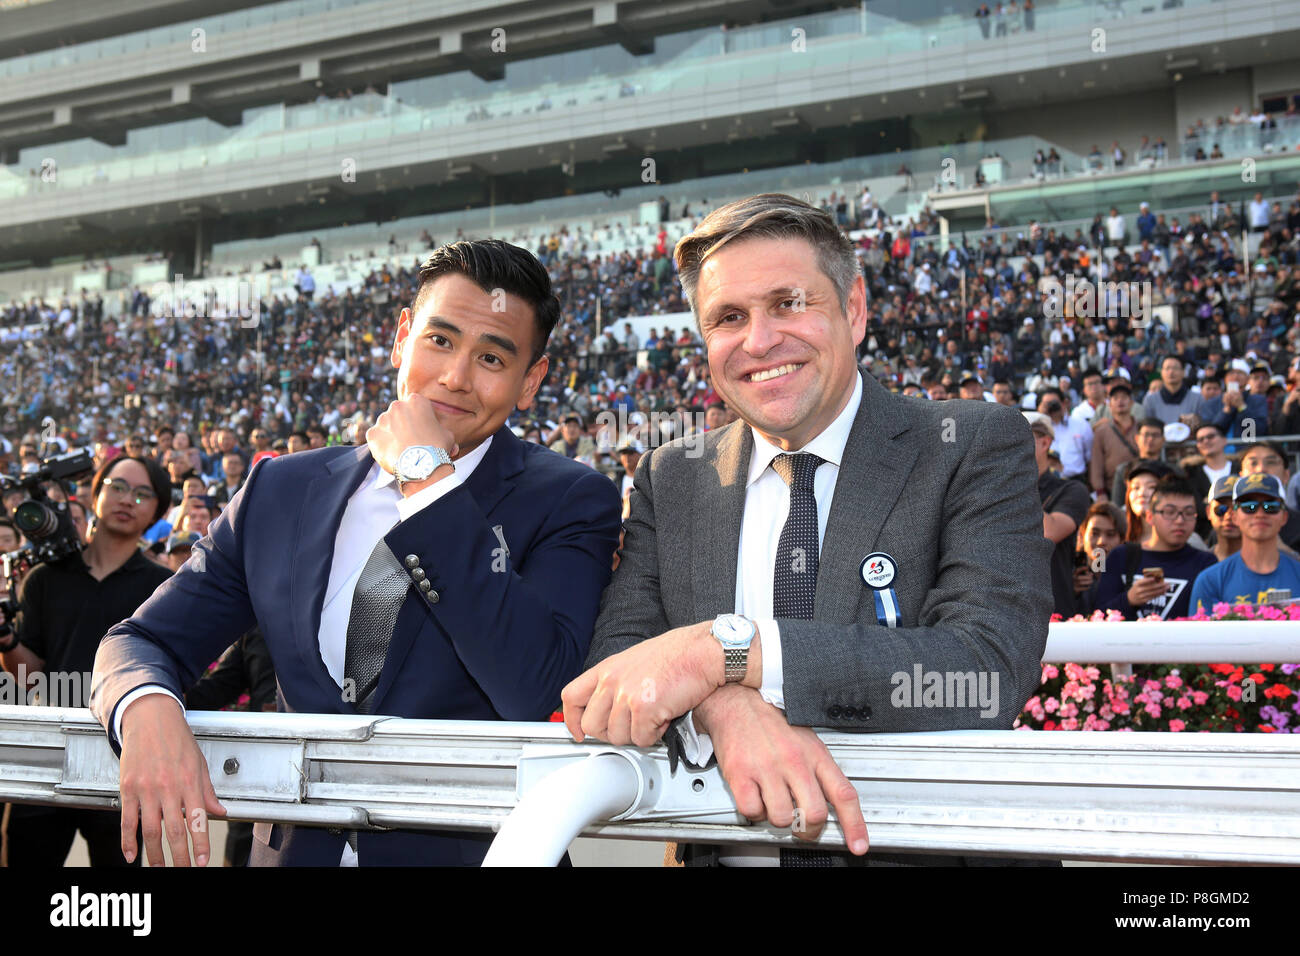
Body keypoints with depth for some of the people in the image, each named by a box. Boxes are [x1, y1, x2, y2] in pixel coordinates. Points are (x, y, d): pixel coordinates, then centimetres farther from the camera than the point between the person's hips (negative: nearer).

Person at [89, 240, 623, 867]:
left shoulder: (570, 503, -4)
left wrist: (428, 480, -14)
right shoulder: (282, 491, 7)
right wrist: (148, 709, -14)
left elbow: (533, 692, -18)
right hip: (294, 847, 4)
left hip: (467, 850, -3)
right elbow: (147, 641, 9)